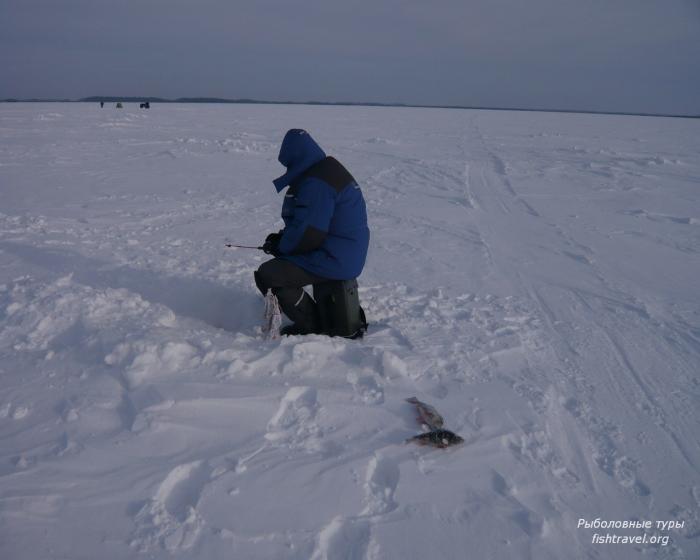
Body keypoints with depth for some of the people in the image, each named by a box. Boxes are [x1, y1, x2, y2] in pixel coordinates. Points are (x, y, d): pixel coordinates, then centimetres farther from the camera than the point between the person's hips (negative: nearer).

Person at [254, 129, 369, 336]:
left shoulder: (316, 184, -22)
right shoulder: (330, 169, 13)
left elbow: (308, 233, -23)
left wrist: (281, 246, -4)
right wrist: (282, 237, 11)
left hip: (335, 260, -11)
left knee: (266, 275, -12)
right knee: (279, 263, 25)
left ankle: (311, 326, 1)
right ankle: (315, 319, 25)